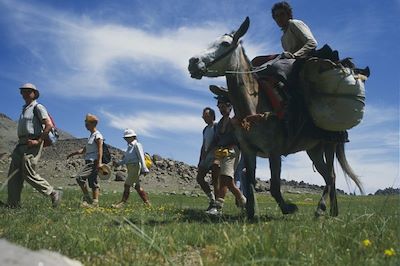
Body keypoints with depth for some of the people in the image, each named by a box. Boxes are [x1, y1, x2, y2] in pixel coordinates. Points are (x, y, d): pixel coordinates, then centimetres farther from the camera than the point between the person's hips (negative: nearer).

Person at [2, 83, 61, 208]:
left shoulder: (38, 107, -6)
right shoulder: (25, 109, 21)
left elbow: (49, 125, -18)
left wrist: (38, 141, -20)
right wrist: (20, 143, 16)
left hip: (32, 145, -9)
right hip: (21, 144, 9)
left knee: (29, 174, -11)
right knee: (13, 174, 3)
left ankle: (53, 194, -1)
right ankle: (12, 204, 5)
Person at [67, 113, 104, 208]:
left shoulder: (97, 135, -8)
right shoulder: (91, 135, 21)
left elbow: (100, 150, -18)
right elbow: (84, 150, 26)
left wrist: (99, 162, -27)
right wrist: (72, 154, 21)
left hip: (94, 162, -10)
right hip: (89, 162, 10)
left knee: (80, 177, -18)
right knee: (93, 183, 6)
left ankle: (87, 198, -11)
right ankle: (95, 202, 6)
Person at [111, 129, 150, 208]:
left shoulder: (137, 145, -9)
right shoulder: (130, 146, 17)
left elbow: (141, 157, -15)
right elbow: (126, 159, 18)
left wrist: (144, 169, -20)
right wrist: (118, 163, 3)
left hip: (135, 167, -10)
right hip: (130, 168, 10)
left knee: (127, 185, -9)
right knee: (137, 187, 12)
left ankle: (122, 203, -4)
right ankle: (147, 203, 19)